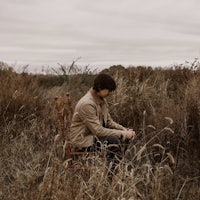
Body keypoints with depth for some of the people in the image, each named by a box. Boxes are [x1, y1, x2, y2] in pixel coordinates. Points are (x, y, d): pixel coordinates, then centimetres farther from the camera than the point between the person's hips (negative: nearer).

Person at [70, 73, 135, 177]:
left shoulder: (101, 100, 4)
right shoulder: (87, 104, -25)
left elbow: (109, 121, 9)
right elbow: (98, 131, -27)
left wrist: (124, 130, -9)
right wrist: (122, 134, -23)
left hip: (94, 135, 9)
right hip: (83, 141, -9)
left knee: (124, 137, -6)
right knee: (114, 141, -25)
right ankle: (112, 173, -10)